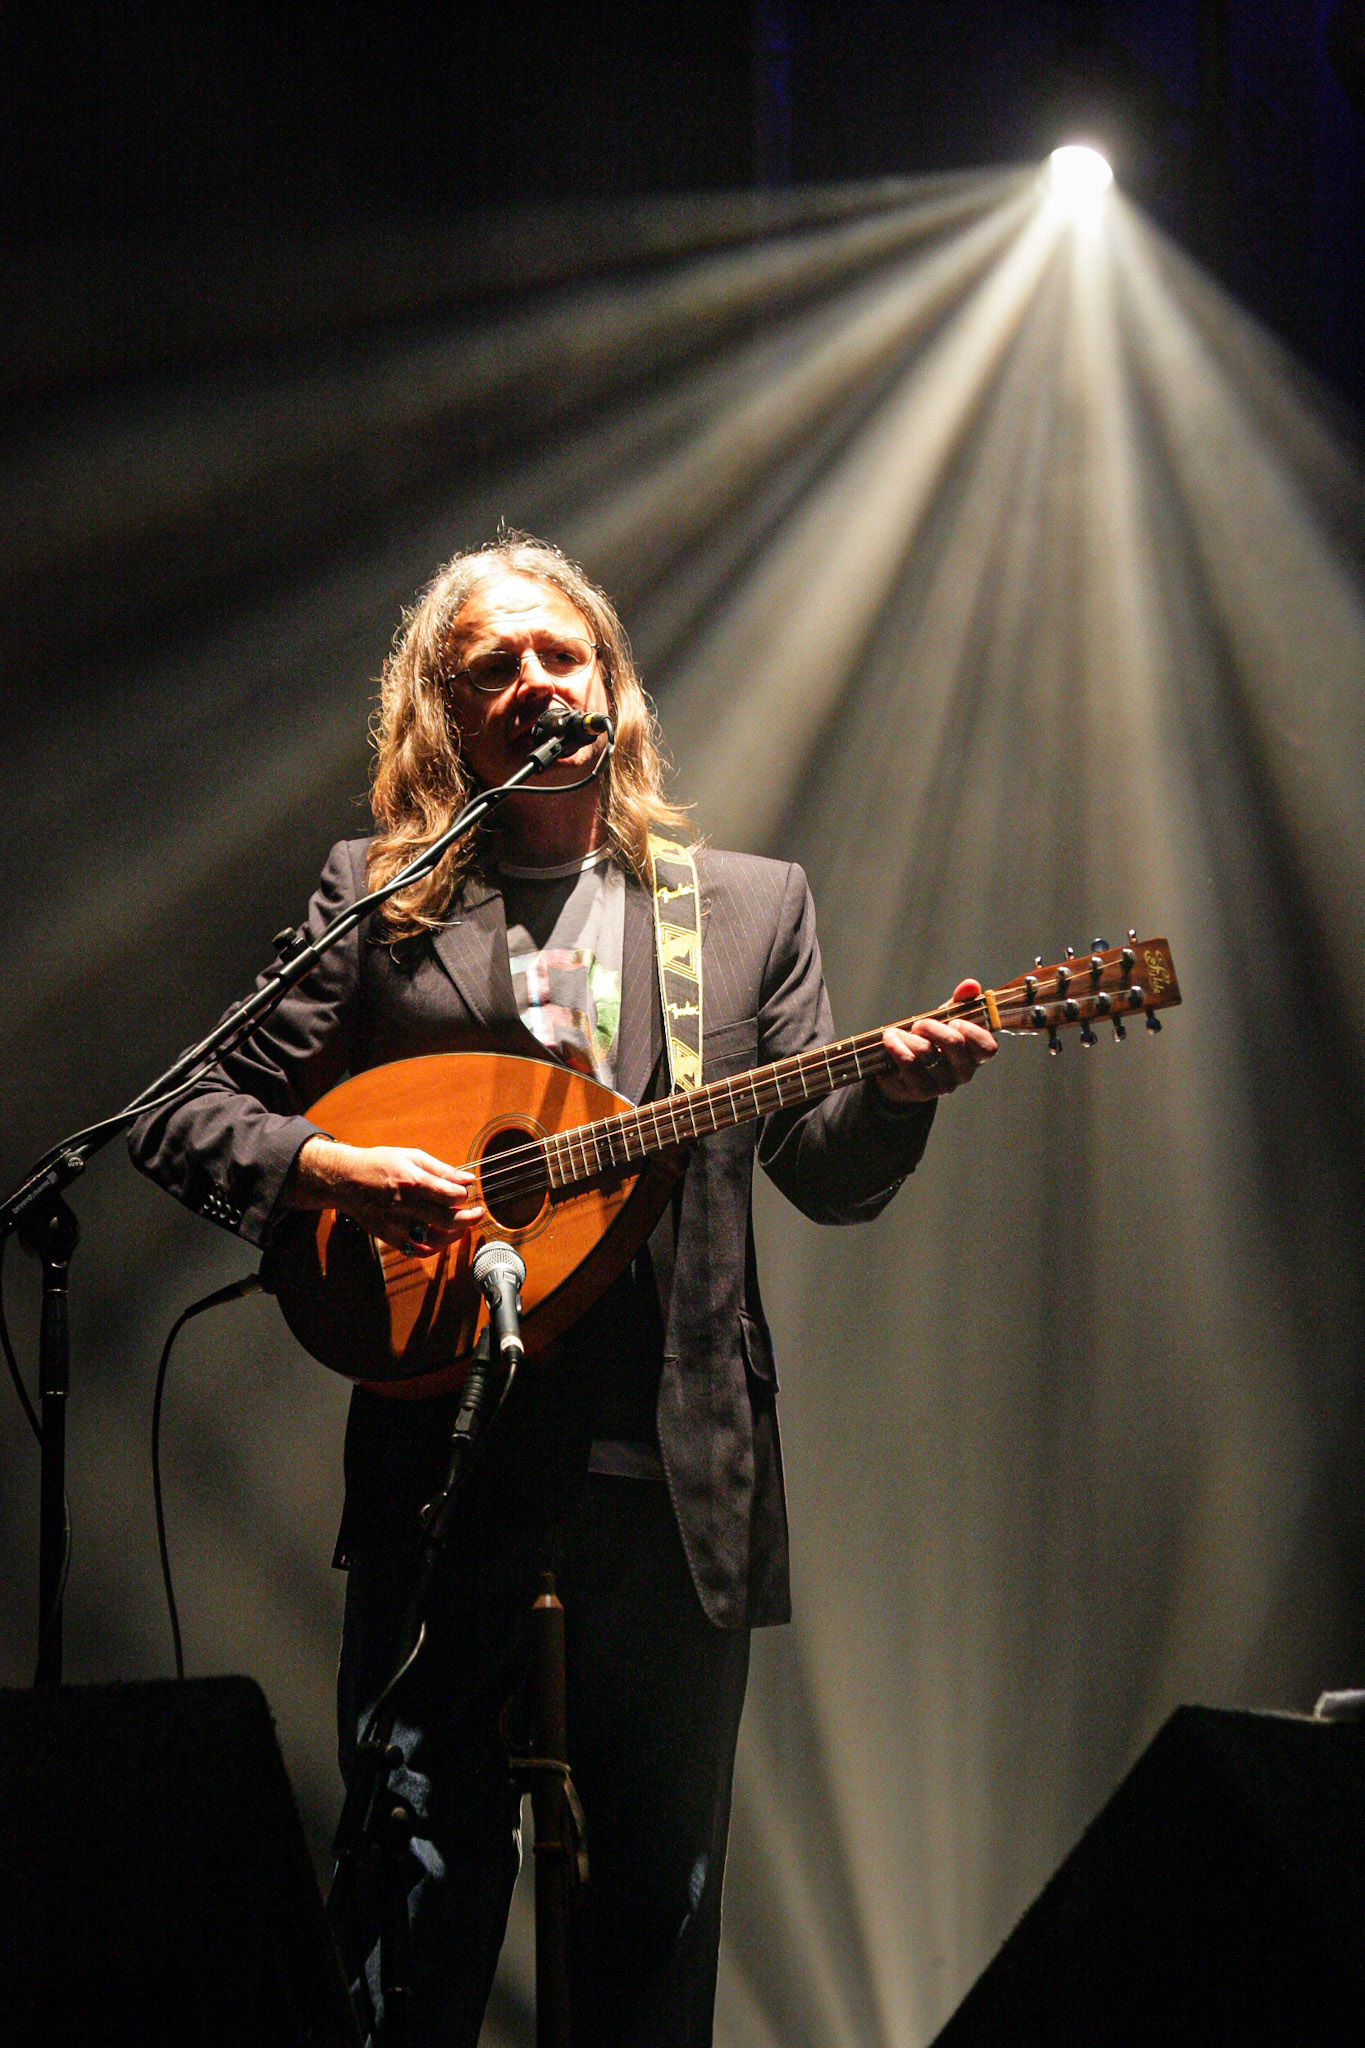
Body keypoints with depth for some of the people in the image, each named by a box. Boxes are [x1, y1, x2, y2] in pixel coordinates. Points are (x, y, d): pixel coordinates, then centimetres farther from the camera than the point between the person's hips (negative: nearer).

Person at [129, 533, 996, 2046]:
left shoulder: (752, 906, 13)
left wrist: (899, 1094, -14)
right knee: (422, 1880, 0)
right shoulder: (375, 900, 9)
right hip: (445, 1462, -1)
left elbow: (830, 1179, 8)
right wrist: (331, 1170, -15)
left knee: (663, 1891, 5)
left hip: (675, 1478, 1)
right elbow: (186, 1118, 5)